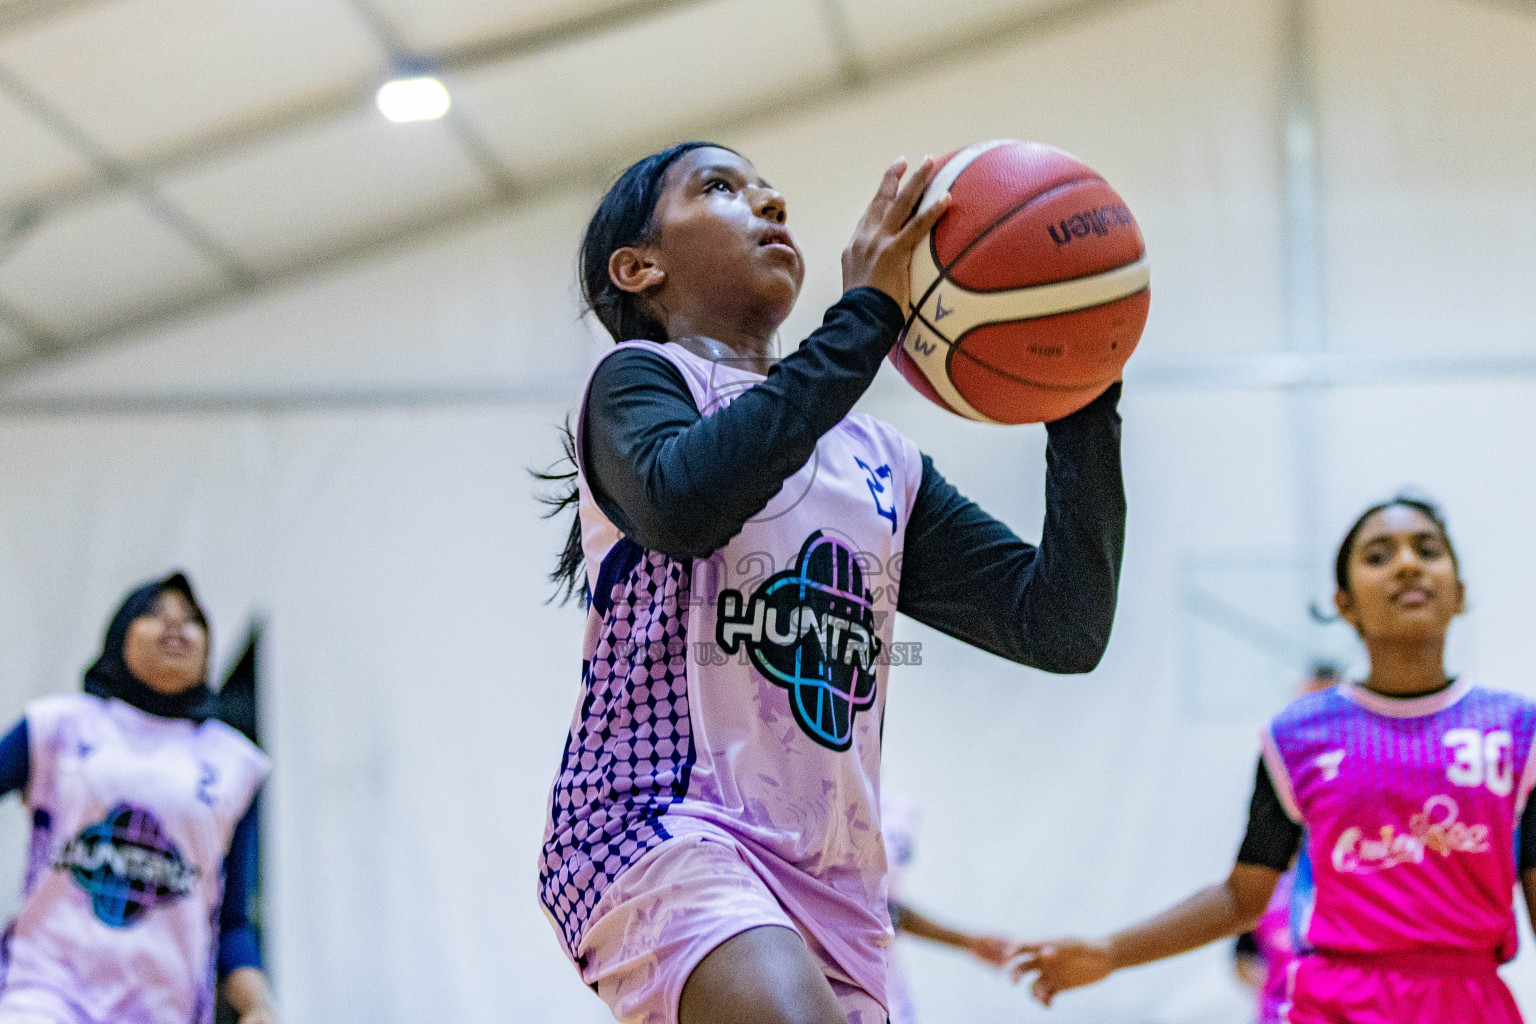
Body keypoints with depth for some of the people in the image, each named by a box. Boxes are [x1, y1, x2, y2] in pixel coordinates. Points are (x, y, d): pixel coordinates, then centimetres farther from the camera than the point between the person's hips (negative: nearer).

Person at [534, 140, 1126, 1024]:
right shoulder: (639, 379, 8)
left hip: (833, 875, 6)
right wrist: (867, 313, -12)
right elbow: (681, 501, -18)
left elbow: (1063, 627, 13)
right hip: (659, 822, -6)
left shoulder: (881, 460, 22)